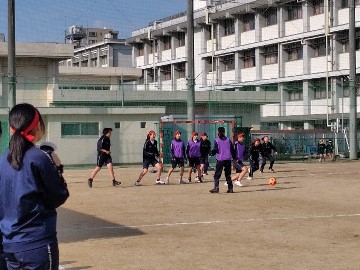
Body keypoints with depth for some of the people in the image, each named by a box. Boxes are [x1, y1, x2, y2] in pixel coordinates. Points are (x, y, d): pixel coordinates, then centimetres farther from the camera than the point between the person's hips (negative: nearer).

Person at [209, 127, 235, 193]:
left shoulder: (217, 140, -4)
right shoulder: (228, 140, 7)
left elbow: (215, 150, -7)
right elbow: (232, 149, 8)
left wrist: (212, 153, 13)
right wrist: (234, 157, 15)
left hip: (220, 159, -3)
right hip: (228, 159, 3)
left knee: (217, 174, 0)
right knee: (228, 174, 11)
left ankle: (216, 188, -12)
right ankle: (230, 188, 8)